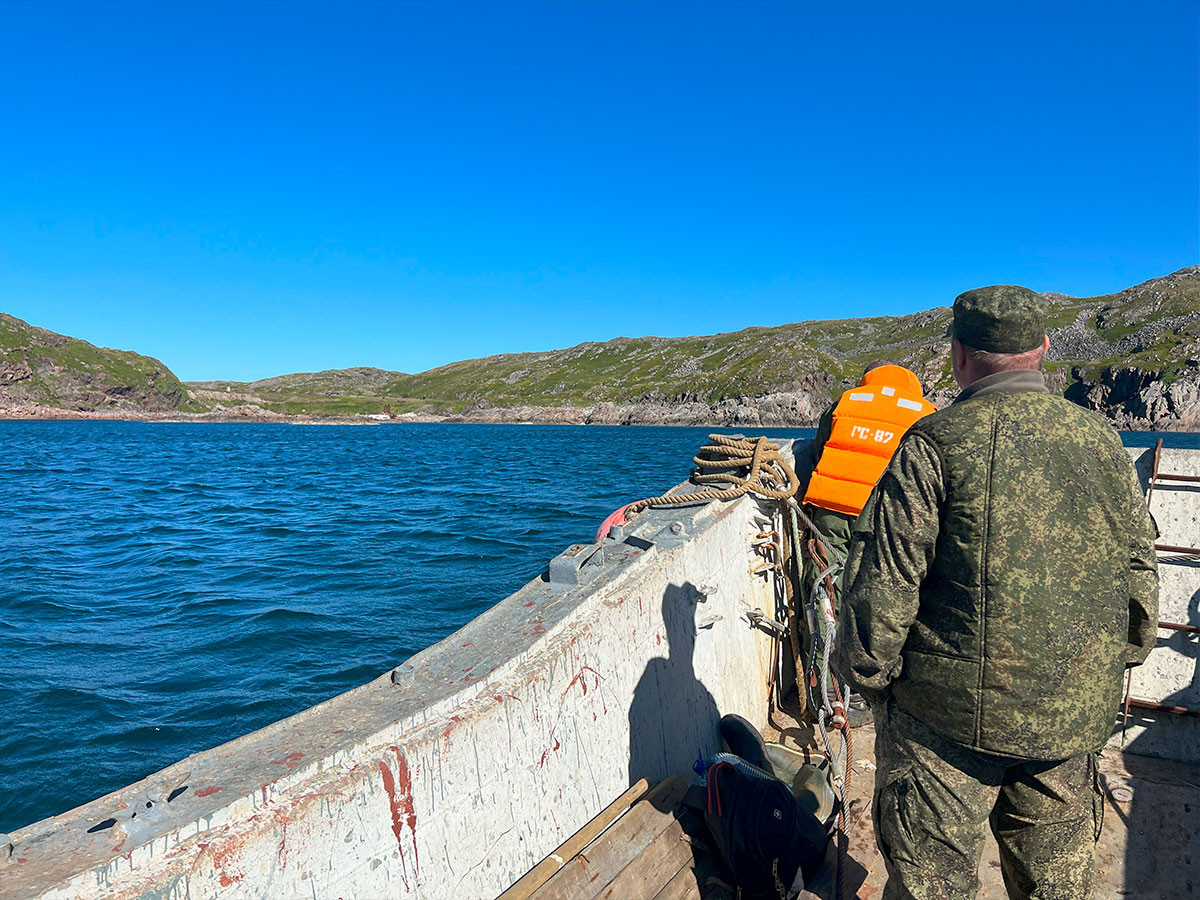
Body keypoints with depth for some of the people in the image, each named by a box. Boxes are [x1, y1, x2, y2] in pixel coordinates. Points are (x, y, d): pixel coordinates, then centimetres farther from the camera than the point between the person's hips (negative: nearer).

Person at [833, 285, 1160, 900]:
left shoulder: (937, 441, -14)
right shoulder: (1102, 440, 3)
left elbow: (884, 579, -15)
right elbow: (1141, 575, 11)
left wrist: (866, 671, -2)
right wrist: (1112, 666, 23)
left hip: (950, 713, -5)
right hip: (1072, 719, 6)